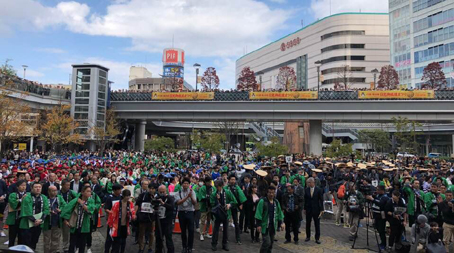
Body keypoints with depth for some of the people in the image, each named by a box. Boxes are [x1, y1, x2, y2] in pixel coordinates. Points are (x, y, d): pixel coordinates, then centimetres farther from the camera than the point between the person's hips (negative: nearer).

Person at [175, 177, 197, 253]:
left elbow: (194, 202, -7)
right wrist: (187, 196, -23)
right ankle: (184, 247, 23)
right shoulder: (178, 192, 0)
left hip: (190, 212, 0)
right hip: (181, 212, 1)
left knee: (191, 230, -1)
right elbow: (178, 202, -14)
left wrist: (191, 196, -25)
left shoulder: (192, 192, 1)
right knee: (183, 231, 10)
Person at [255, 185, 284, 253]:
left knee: (271, 243, 12)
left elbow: (279, 213, 16)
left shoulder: (276, 202, 7)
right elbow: (258, 213, -12)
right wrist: (258, 225, -16)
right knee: (266, 242, -12)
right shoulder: (262, 201, -11)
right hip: (265, 225, -6)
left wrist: (281, 223, 7)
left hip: (273, 226, 6)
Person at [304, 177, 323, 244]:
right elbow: (305, 200, 4)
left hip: (316, 209, -2)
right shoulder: (306, 190, 0)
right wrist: (304, 209, 3)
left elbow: (321, 200, -5)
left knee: (317, 224, 3)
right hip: (308, 209, 3)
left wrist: (321, 210, -8)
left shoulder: (318, 190, -7)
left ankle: (317, 238, 14)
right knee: (308, 224, 11)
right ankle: (308, 236, 25)